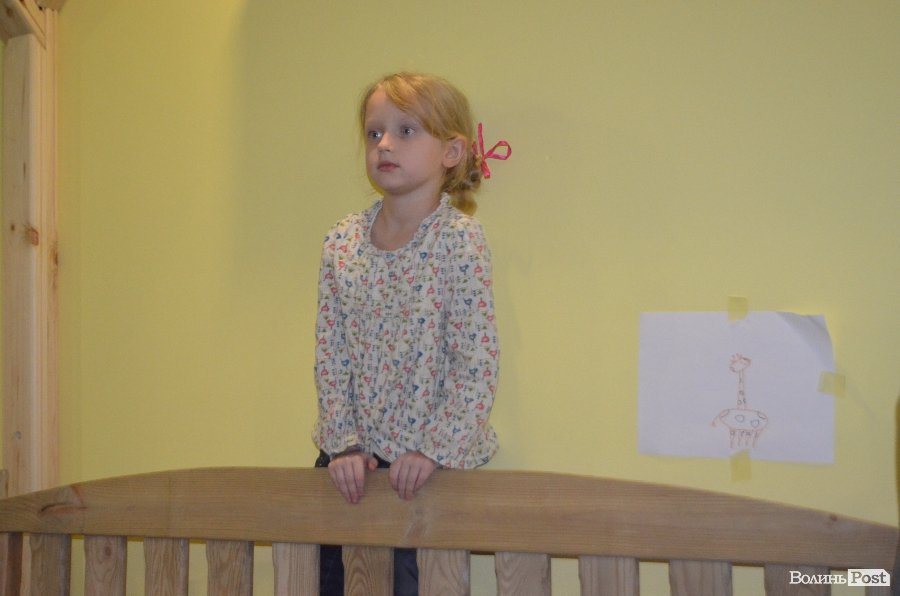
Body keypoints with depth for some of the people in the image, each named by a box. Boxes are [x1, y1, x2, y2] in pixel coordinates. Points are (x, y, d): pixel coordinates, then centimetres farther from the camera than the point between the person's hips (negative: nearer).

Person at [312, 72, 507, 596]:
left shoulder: (459, 238, -12)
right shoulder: (342, 241, 1)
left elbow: (478, 365, -15)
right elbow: (331, 357, 1)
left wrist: (433, 451, -18)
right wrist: (345, 444, -6)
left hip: (432, 461, -4)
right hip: (352, 458, 5)